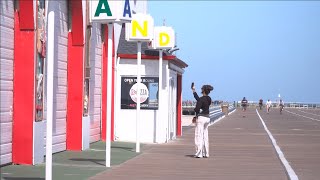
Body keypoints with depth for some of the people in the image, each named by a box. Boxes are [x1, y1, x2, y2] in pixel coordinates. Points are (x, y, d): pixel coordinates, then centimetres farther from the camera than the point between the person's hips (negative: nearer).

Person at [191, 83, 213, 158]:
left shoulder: (202, 99, -15)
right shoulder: (209, 99, 10)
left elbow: (197, 109, -21)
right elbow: (198, 99, 24)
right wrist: (194, 91, 31)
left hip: (201, 118, -8)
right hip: (207, 118, 8)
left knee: (199, 136, -4)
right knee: (205, 136, 12)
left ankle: (199, 153, -7)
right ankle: (206, 153, 12)